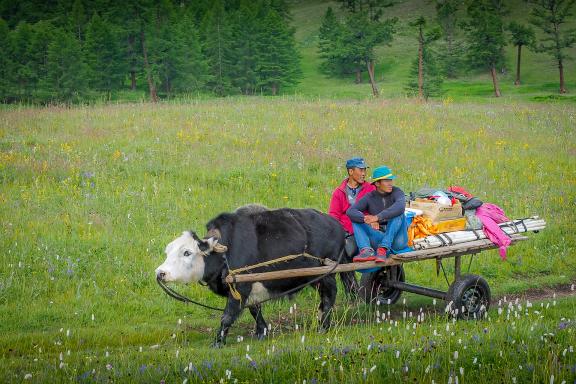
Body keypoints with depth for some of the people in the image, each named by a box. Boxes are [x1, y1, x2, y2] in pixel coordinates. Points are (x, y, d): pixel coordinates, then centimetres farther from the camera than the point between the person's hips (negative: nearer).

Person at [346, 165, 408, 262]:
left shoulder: (396, 192, -3)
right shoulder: (370, 197, 3)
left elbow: (400, 207, -27)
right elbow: (350, 211, -11)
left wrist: (377, 217, -35)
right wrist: (367, 219, -30)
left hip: (397, 239, -2)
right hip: (379, 239, 2)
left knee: (398, 214, -26)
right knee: (356, 219, -11)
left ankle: (383, 250, -39)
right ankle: (367, 251, -38)